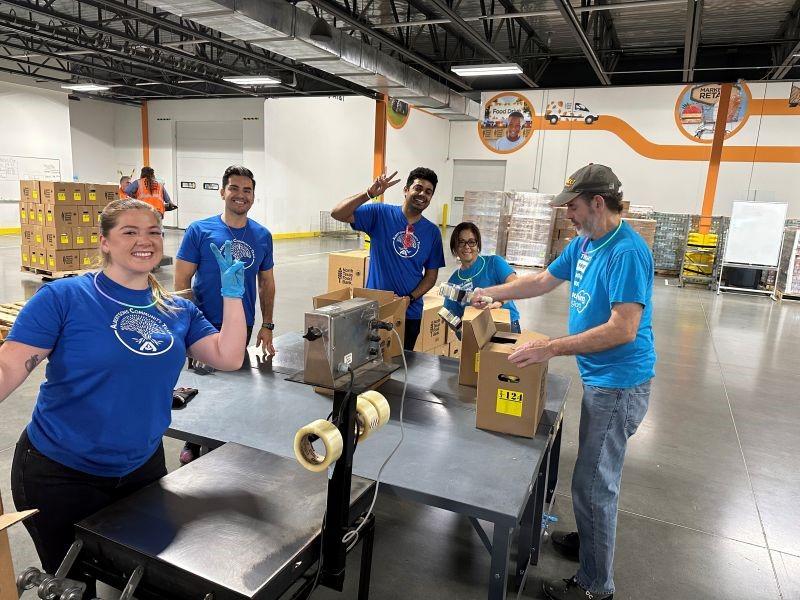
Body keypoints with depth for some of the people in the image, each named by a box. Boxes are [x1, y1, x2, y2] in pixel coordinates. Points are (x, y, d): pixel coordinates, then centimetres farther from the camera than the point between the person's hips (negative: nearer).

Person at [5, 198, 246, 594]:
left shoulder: (178, 311, -1)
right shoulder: (63, 297, -15)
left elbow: (229, 357, -7)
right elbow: (8, 368, -20)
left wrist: (232, 293, -12)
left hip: (143, 467, 5)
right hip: (60, 474, -4)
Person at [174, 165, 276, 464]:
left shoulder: (262, 236, 1)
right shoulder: (199, 231, -9)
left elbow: (266, 283, 8)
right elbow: (181, 280, -7)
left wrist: (267, 326, 4)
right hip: (204, 325, -2)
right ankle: (193, 442, 32)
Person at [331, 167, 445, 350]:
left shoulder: (432, 232, 2)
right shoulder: (381, 214, -6)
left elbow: (431, 275, 5)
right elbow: (337, 214, -14)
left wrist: (410, 298, -10)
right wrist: (370, 193, -25)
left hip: (410, 313, 3)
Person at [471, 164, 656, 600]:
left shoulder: (626, 252, -23)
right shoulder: (583, 243, 6)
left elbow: (624, 329, -28)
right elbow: (543, 281, 17)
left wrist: (551, 348, -30)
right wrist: (491, 294, 15)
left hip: (618, 383, -9)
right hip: (599, 377, 9)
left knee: (593, 483, 0)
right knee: (596, 472, 23)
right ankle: (590, 540, 42)